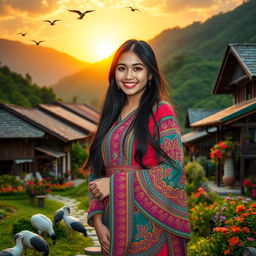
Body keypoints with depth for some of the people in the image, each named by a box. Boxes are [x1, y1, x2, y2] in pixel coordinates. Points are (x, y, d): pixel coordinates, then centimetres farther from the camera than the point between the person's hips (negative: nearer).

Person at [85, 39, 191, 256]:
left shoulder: (161, 112, -6)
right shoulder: (111, 116, 9)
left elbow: (173, 169, -15)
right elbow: (96, 172, 8)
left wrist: (115, 183, -16)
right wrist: (97, 219, -4)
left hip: (151, 225, -4)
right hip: (115, 224, 5)